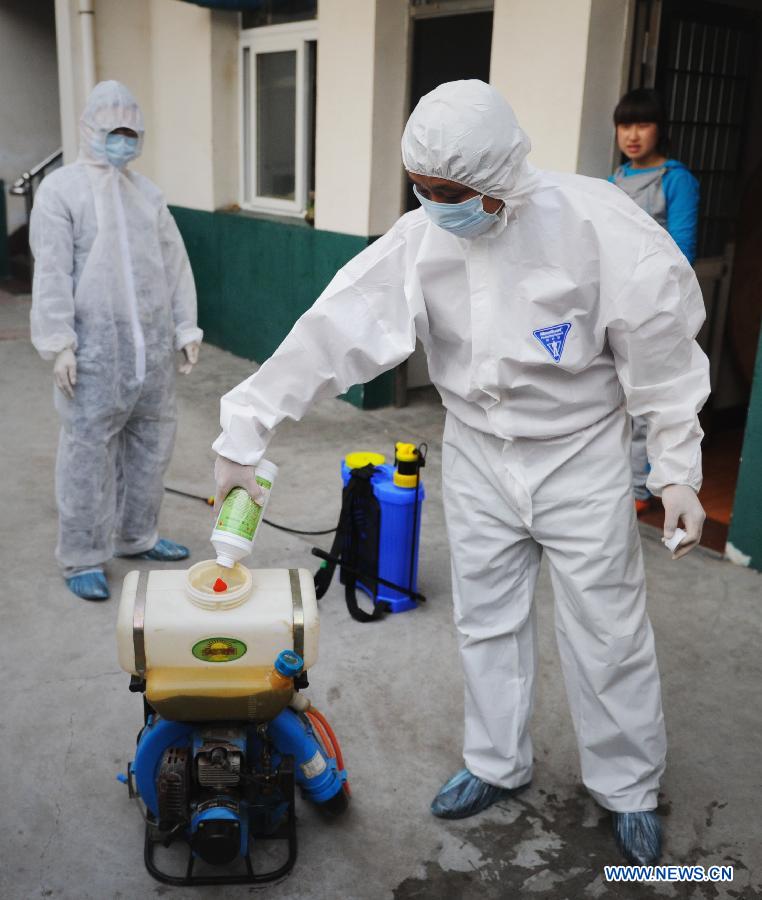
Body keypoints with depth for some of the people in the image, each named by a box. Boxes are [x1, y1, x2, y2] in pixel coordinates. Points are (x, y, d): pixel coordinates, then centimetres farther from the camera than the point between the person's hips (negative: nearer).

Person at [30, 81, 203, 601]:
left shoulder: (147, 193, 15)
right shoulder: (61, 190, -1)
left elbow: (175, 265, 15)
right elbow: (52, 273, -8)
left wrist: (186, 328, 9)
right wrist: (59, 343, -14)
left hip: (153, 346, 6)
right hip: (95, 349, -5)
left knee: (151, 443, 12)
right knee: (88, 451, -1)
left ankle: (136, 536, 28)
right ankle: (84, 558, 10)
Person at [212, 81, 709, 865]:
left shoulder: (596, 225, -22)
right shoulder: (420, 240, -13)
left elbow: (662, 355, -13)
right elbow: (333, 331, -15)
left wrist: (676, 470, -11)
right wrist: (244, 431, -16)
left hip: (580, 458, -3)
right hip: (477, 456, 3)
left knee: (608, 634, 8)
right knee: (486, 621, 16)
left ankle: (628, 787, 33)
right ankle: (496, 764, 39)